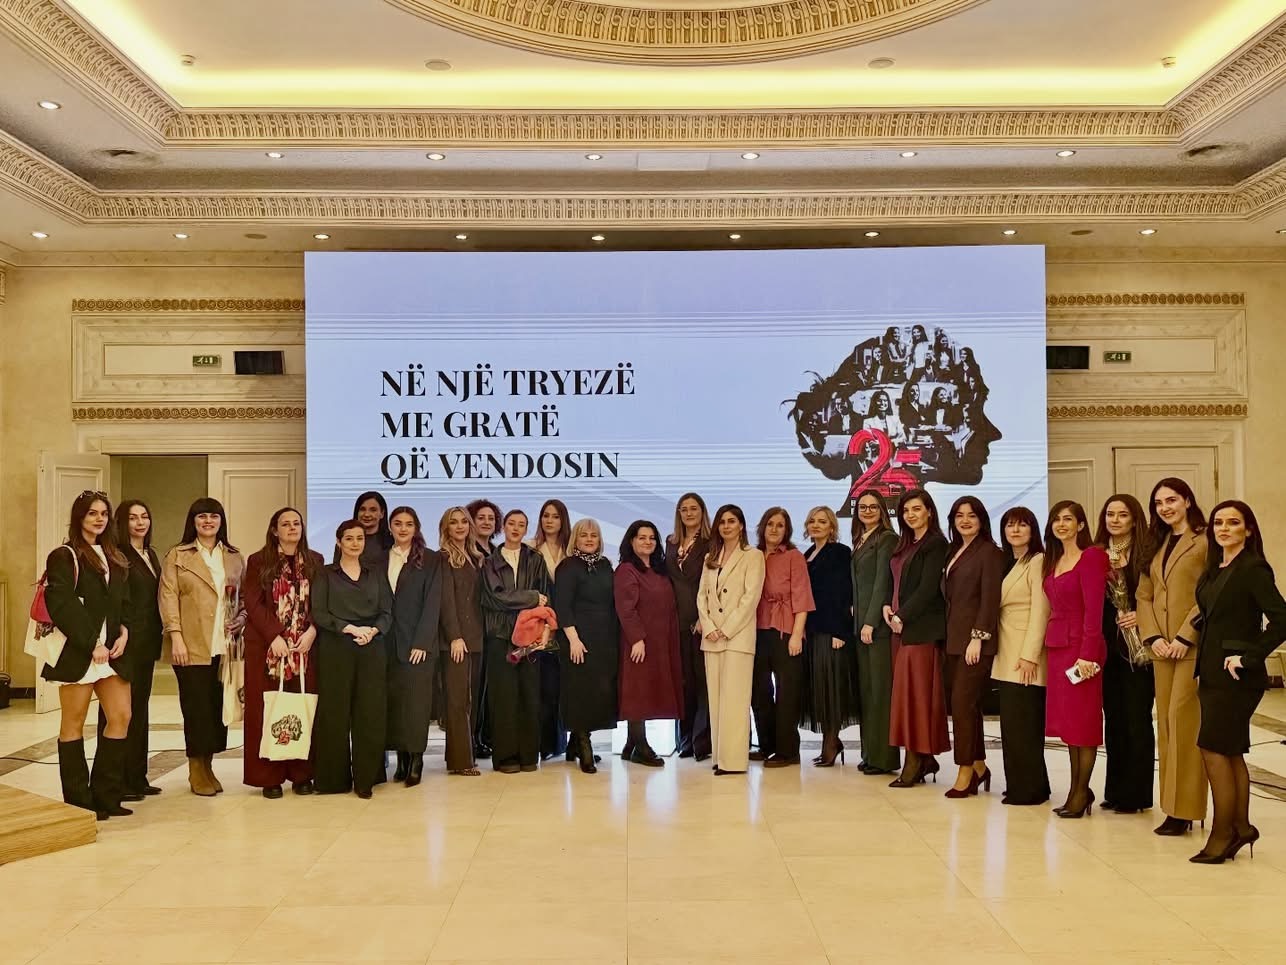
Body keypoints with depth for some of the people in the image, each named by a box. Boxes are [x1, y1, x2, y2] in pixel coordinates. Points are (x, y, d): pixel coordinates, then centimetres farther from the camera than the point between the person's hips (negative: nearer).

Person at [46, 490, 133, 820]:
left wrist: (123, 633, -2)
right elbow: (61, 606, -13)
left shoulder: (114, 558, 17)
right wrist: (92, 644, -17)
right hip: (77, 651, -7)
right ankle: (78, 802, 9)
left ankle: (105, 796, 12)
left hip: (111, 650, 7)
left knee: (121, 717, 2)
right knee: (73, 724, 2)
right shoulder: (64, 557, -4)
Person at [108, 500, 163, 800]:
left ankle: (137, 776, 21)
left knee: (140, 708, 13)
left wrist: (156, 637, 13)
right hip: (125, 643, -8)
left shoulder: (150, 555, 15)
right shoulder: (117, 555, -10)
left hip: (146, 644, 8)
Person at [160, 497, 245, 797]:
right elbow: (169, 597, -2)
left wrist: (241, 620, -3)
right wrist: (176, 637, -11)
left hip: (224, 646, 3)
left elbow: (245, 597, 17)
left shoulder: (235, 558, 15)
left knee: (218, 707, 3)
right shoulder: (177, 556, 6)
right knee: (197, 707, -2)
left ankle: (208, 767, 15)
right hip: (192, 647, -3)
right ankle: (196, 770, 10)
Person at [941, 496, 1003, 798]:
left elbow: (990, 598, -13)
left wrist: (978, 637, -18)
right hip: (954, 638, 8)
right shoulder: (954, 552, 16)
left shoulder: (989, 552, -6)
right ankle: (979, 766, 18)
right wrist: (948, 636, 9)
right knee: (964, 703, 9)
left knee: (963, 701, -9)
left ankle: (966, 772, -2)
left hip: (976, 639, -7)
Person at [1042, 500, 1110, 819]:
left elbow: (1093, 609, -15)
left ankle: (1081, 792, 6)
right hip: (1056, 645, 8)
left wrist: (1087, 654, -19)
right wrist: (1048, 643, 6)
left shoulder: (1091, 557, -9)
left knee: (1083, 720, -1)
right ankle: (1077, 789, 17)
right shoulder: (1052, 561, 14)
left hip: (1081, 645, -8)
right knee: (1066, 720, 10)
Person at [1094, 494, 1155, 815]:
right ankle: (1115, 790, 17)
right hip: (1107, 644, 5)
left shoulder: (1146, 553, -4)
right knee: (1112, 718, 10)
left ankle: (1136, 794, 7)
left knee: (1136, 719, -1)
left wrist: (1141, 616, -19)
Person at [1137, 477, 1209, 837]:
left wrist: (1185, 637, -16)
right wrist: (1152, 637, -1)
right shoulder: (1157, 546, 18)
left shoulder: (1204, 543, -5)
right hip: (1161, 649, 7)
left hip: (1193, 647, -7)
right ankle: (1173, 806, 14)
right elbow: (1144, 595, 13)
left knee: (1184, 721, -7)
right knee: (1166, 722, 8)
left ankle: (1184, 807, -1)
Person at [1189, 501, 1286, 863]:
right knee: (1231, 752, 14)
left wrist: (1248, 658, -19)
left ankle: (1223, 833, 3)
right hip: (1212, 673, 8)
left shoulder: (1253, 569, -13)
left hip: (1236, 675, -8)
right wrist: (1202, 669, 10)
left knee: (1214, 748, -6)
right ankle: (1240, 827, 23)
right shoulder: (1214, 570, 11)